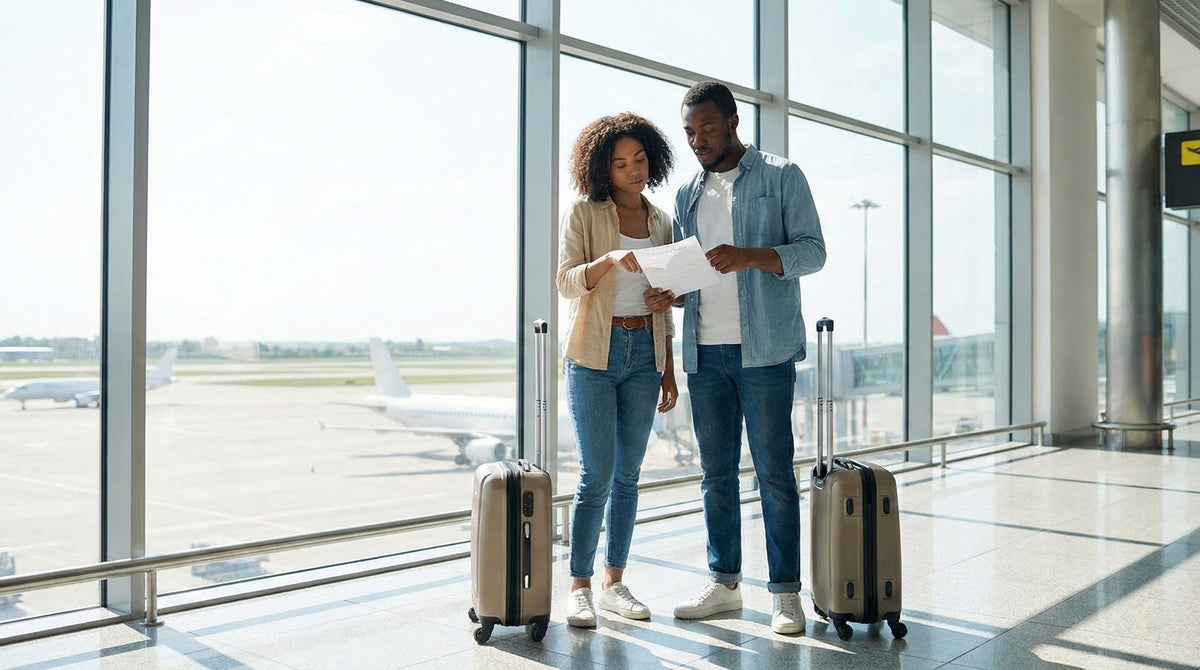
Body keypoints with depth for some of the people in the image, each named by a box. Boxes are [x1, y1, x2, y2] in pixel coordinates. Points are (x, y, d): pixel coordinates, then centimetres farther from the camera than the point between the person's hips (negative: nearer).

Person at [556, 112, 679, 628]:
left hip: (644, 353, 4)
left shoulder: (661, 222, 12)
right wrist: (611, 259, -29)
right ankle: (579, 587, 3)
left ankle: (614, 582, 17)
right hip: (594, 353, -4)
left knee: (628, 474, 7)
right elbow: (566, 281, -11)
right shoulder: (584, 214, 0)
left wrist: (668, 370, 12)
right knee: (597, 474, -7)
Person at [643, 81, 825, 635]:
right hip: (705, 353, 5)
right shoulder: (687, 194, 17)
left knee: (774, 471, -2)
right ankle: (724, 584, 19)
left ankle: (785, 592, 6)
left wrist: (748, 256, -22)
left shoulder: (781, 177, 3)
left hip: (764, 350, -5)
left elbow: (812, 251, -5)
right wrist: (667, 294, -3)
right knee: (716, 473, 9)